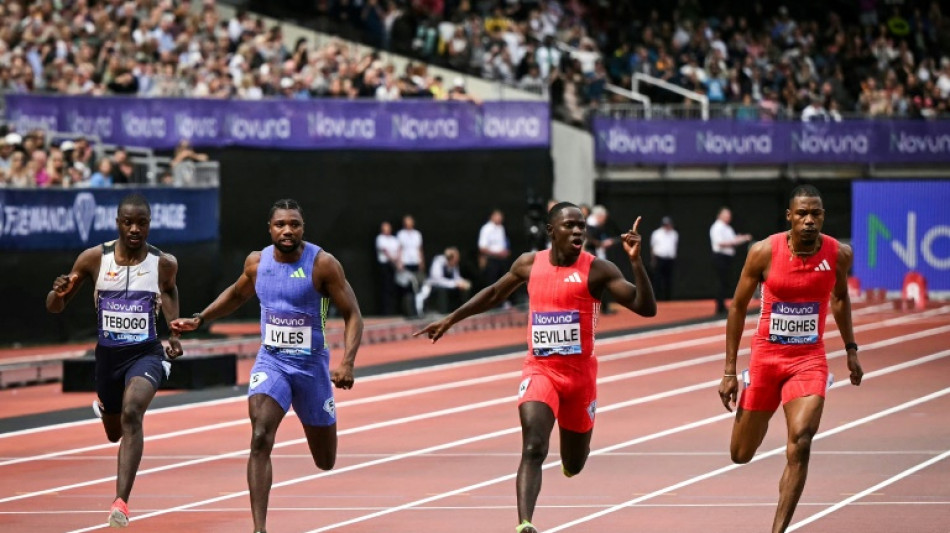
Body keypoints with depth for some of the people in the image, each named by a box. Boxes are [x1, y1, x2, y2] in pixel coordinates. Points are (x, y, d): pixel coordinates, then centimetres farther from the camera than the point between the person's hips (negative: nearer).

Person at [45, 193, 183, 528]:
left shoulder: (164, 264, -8)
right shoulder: (94, 259, -8)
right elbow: (54, 308, 0)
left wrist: (175, 333, 3)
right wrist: (59, 292, -25)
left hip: (146, 353, -2)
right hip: (108, 355, 3)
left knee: (131, 415, -31)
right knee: (114, 433, 21)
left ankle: (121, 501, -32)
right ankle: (105, 408, 63)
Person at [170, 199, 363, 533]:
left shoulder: (322, 264, -14)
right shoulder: (257, 262, -1)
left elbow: (352, 315, -12)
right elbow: (236, 295, 21)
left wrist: (347, 363, -25)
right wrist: (199, 320, 12)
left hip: (312, 364, -1)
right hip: (271, 361, 2)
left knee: (325, 462, 13)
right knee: (260, 439, -23)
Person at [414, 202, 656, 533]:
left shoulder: (597, 270, -8)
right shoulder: (530, 264, 1)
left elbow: (646, 308, -15)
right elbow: (495, 294, 20)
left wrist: (635, 261, -27)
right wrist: (451, 319, 22)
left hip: (580, 374, 0)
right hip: (539, 370, 0)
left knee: (573, 465, 15)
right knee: (533, 448, -23)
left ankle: (572, 450, 54)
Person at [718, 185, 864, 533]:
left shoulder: (839, 254, -7)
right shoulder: (764, 252, -12)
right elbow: (738, 308, -2)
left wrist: (851, 349, 15)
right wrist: (729, 371, -3)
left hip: (809, 359, 0)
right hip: (766, 357, 0)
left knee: (799, 444, -22)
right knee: (741, 454, 9)